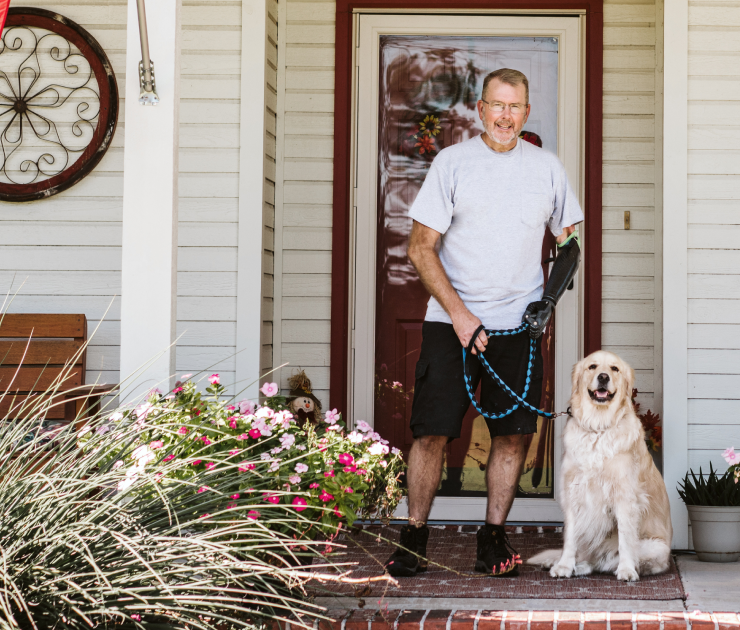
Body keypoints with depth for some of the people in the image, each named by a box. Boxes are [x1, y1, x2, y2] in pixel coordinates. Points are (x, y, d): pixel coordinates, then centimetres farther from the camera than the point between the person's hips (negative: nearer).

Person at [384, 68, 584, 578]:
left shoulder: (547, 167, 8)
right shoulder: (452, 162, 0)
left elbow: (568, 240, 19)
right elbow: (421, 248, -2)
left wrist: (551, 297, 3)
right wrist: (458, 312, -11)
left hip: (518, 324, 2)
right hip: (451, 322, -2)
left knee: (513, 434, 1)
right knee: (432, 432, -5)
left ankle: (493, 538, 12)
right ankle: (414, 537, 7)